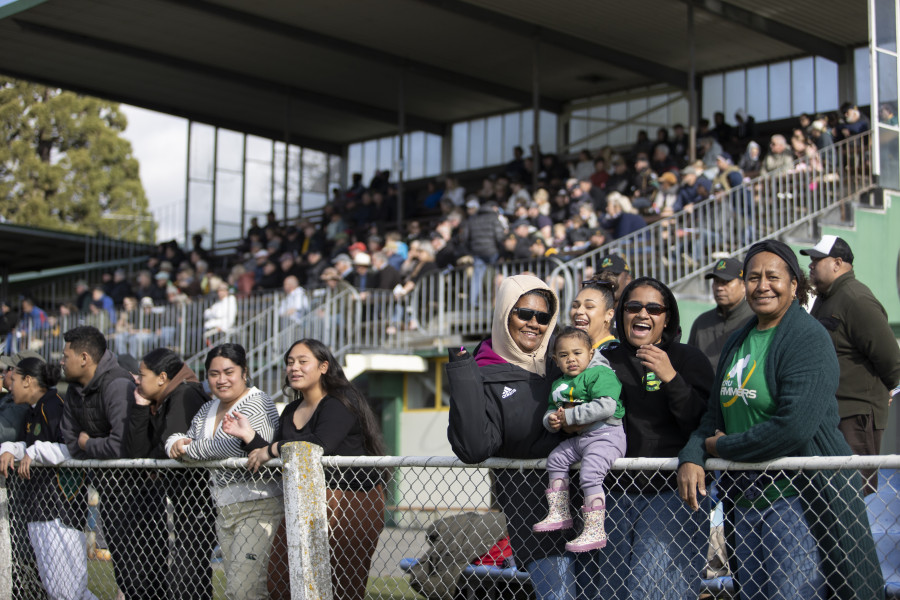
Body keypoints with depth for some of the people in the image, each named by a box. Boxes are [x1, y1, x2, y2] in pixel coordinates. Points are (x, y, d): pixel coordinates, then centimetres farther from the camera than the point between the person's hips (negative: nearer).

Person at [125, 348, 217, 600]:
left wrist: (155, 468, -2)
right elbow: (135, 452, 6)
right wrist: (140, 407, 1)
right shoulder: (159, 405, 15)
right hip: (183, 503, 10)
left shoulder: (186, 395, -13)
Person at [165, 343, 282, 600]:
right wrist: (176, 444, -6)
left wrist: (189, 450, -14)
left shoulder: (256, 403, -12)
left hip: (258, 506, -9)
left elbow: (237, 445, -27)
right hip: (224, 509, 9)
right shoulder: (208, 409, 16)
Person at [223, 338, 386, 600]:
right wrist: (249, 436, -1)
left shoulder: (340, 402, -7)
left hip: (352, 499, -7)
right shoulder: (291, 411, 18)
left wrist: (270, 450, -13)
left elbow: (321, 445, -24)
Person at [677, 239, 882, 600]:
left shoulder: (808, 339, -13)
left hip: (799, 498, -8)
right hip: (745, 499, 8)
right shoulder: (738, 341, 13)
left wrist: (722, 447, -12)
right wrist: (691, 457, -7)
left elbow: (794, 427, -24)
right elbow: (715, 415, 14)